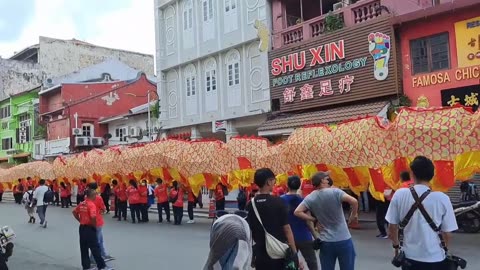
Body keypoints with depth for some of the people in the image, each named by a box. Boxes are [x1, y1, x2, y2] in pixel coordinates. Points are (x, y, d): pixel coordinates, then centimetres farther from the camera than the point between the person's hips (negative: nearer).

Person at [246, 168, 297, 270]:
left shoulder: (251, 204, 0)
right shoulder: (277, 201, -11)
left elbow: (249, 230, 7)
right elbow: (286, 229, -11)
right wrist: (295, 253, -5)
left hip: (260, 254, 4)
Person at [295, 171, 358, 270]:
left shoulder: (310, 198, -1)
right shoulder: (335, 192, -11)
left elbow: (297, 212, -8)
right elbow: (354, 201, -21)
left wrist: (313, 219, 1)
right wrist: (354, 215, -4)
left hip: (326, 242, 3)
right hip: (344, 240, -3)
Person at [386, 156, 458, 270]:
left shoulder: (399, 194, -7)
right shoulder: (442, 198, -11)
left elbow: (392, 226, 1)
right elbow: (447, 233, -1)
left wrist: (396, 245, 19)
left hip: (409, 257, 2)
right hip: (435, 258, -1)